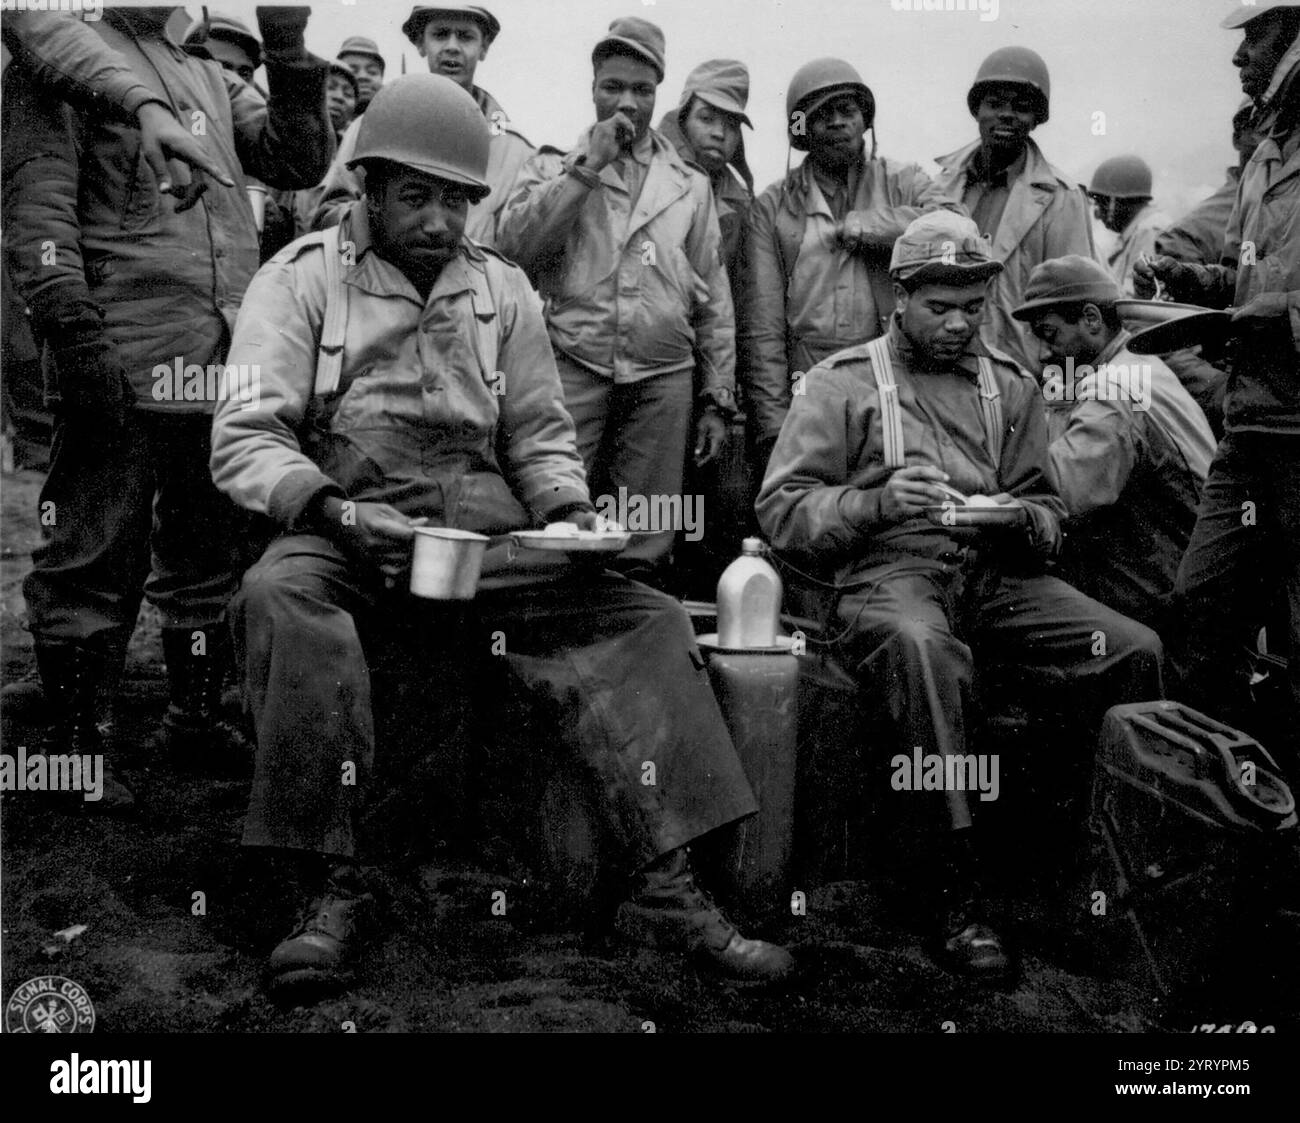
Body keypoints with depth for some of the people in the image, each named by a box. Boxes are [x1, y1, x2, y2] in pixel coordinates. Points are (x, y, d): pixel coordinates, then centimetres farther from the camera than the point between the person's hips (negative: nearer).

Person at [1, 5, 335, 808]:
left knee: (212, 552, 12)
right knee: (97, 558, -2)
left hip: (229, 364, 6)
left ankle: (197, 714, 25)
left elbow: (299, 160, 14)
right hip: (127, 365, -6)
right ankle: (73, 742, 8)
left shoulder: (215, 83, 24)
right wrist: (74, 329, -16)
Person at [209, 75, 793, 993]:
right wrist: (333, 508, -23)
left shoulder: (503, 288, 16)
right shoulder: (303, 278, 4)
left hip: (489, 529, 4)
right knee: (282, 595, -37)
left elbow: (539, 434, 17)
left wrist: (567, 510, -5)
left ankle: (669, 888, -17)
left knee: (642, 617, -16)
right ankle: (336, 890, -29)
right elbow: (242, 439, -5)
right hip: (349, 529, -3)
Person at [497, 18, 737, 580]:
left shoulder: (690, 185, 17)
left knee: (647, 545, 3)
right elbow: (515, 243, -7)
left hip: (664, 380, 2)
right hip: (574, 370, -2)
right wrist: (588, 166, -7)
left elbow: (714, 301, 16)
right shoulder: (554, 165, 12)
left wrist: (717, 401, 11)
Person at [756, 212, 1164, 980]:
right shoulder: (844, 383, 9)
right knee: (924, 650, -40)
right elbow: (781, 510, 0)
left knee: (1136, 650, -20)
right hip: (887, 572, -4)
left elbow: (1050, 514, 19)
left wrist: (1023, 520, -5)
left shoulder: (1012, 388, 21)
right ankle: (961, 894, -31)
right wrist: (876, 501, -16)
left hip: (996, 575, 4)